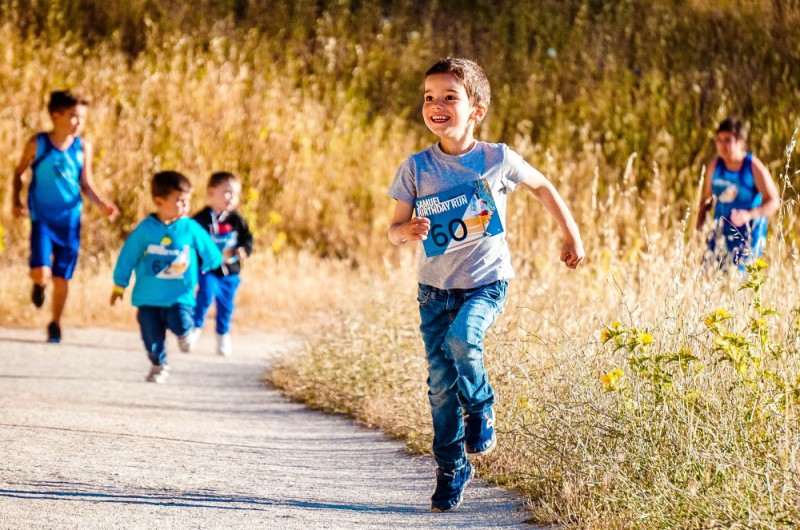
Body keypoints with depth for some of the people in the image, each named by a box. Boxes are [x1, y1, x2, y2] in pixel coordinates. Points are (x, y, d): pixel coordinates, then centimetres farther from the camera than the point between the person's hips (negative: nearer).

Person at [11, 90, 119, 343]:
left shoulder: (83, 147, -3)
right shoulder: (37, 144, -9)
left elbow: (87, 184, 3)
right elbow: (19, 173, 5)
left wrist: (103, 204, -12)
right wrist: (16, 201, -6)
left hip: (70, 220, 2)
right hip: (42, 218, -2)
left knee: (61, 278, 8)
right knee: (42, 273, -17)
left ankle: (55, 324, 29)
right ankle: (38, 284, 21)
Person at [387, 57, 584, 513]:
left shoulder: (498, 159, -7)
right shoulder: (416, 168, -4)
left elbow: (543, 186, 11)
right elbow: (394, 230, 1)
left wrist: (572, 235, 14)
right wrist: (407, 231, -22)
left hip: (485, 282, -2)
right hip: (435, 287, 2)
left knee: (461, 338, -31)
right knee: (441, 382, 1)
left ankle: (482, 406, 0)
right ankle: (451, 469, 18)